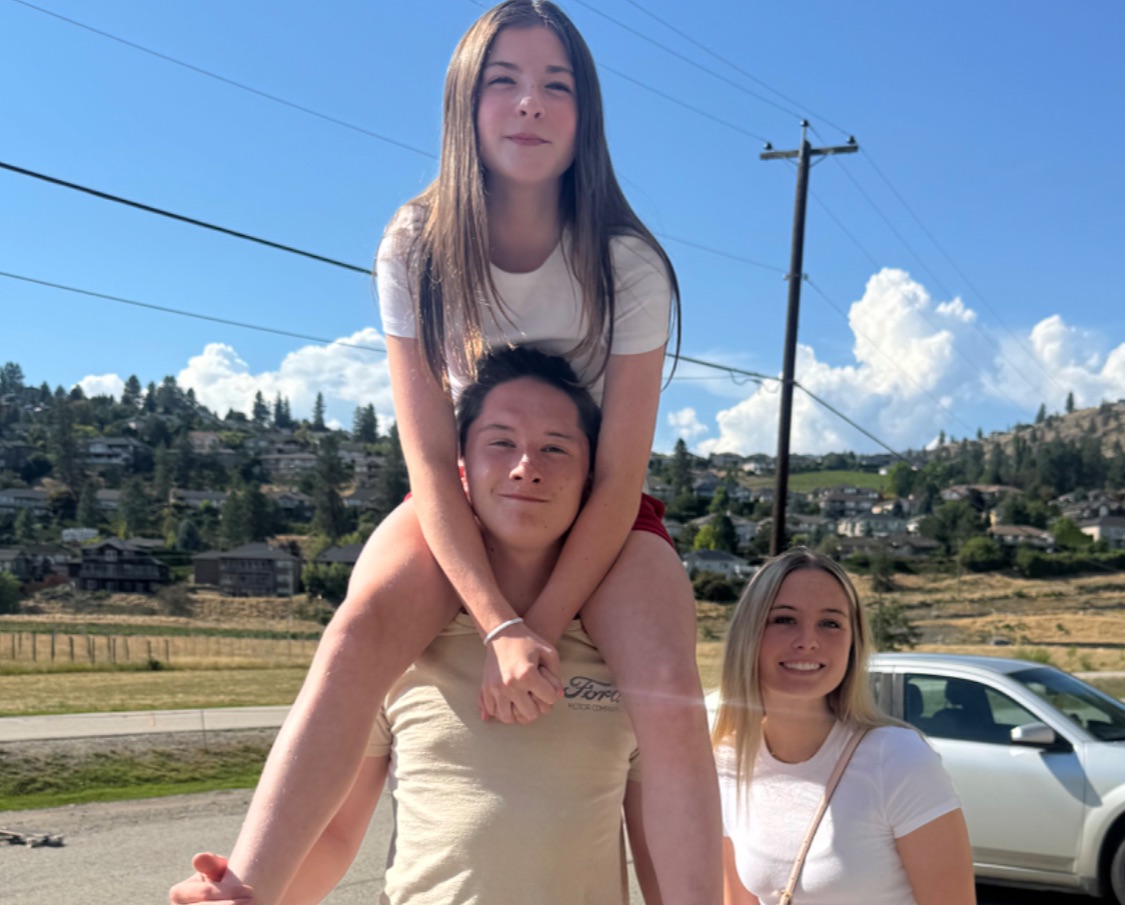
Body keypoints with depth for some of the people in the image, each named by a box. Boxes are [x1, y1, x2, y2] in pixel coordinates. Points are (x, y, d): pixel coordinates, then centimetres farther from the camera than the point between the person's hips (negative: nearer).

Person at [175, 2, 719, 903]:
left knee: (668, 685, -29)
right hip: (465, 504, 1)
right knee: (360, 632, -30)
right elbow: (430, 458, -17)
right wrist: (501, 626, -28)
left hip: (599, 513, 0)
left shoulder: (628, 266, -17)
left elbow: (619, 475, -17)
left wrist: (542, 629, -26)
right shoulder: (417, 250, -14)